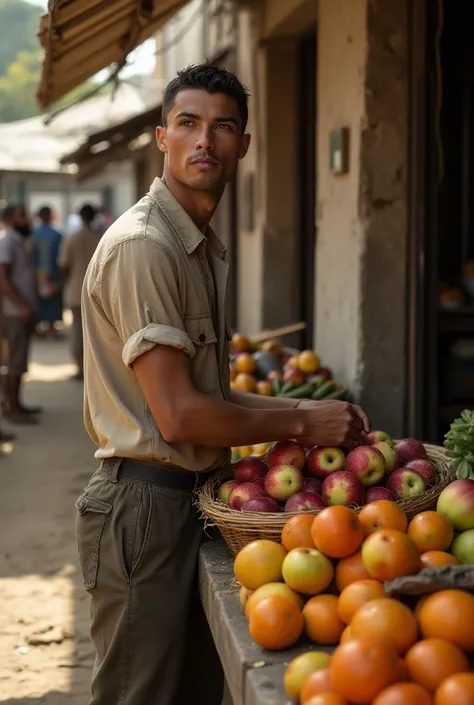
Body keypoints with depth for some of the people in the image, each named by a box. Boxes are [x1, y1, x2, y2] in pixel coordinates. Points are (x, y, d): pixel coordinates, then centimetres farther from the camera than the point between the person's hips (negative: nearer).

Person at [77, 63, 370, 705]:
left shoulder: (204, 247, 15)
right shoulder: (142, 245, -17)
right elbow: (178, 414, -21)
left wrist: (302, 409, 6)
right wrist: (301, 425, -10)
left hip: (194, 496, 9)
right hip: (145, 502, -9)